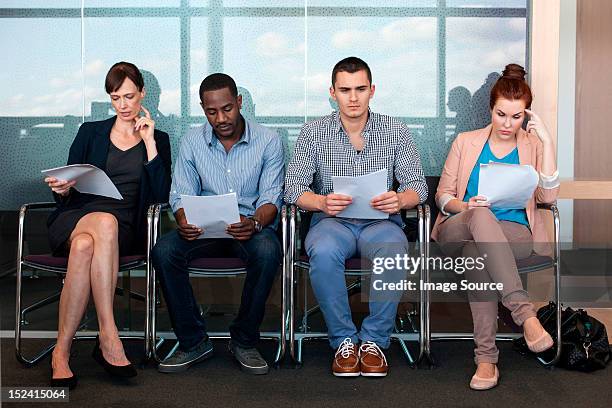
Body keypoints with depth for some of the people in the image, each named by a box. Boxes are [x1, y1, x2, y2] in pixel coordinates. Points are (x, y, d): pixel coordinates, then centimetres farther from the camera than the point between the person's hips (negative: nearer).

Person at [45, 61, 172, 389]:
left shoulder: (158, 140, 16)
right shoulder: (90, 132, 18)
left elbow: (161, 195, 1)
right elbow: (68, 189, 15)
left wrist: (149, 142, -1)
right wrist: (62, 189, -10)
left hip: (125, 227, 0)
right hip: (76, 217, 0)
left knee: (85, 245, -37)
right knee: (106, 222, -38)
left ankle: (61, 350, -32)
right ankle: (109, 337, -39)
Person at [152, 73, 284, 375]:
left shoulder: (268, 141, -1)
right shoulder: (193, 141, 6)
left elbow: (271, 198, -6)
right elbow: (181, 194, 3)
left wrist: (255, 223, -29)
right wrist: (183, 221, -21)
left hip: (251, 226, -2)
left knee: (268, 251, -37)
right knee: (163, 251, -27)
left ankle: (244, 341, -15)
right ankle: (193, 341, -11)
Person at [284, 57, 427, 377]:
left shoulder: (395, 131, 6)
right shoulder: (313, 132, 5)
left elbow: (417, 185, 1)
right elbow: (293, 186, -2)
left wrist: (400, 199, -23)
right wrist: (321, 202, -25)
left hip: (380, 221, 0)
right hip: (332, 221, 0)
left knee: (394, 252, -35)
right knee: (323, 252, -36)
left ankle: (374, 339, -13)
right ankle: (343, 339, -14)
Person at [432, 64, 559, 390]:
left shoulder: (532, 145, 15)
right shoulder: (466, 142, 16)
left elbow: (548, 196, -2)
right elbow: (443, 195, 12)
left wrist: (546, 141, -6)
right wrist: (465, 206, -11)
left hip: (514, 233, 0)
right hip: (459, 230, 0)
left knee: (476, 254, -37)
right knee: (481, 215, -38)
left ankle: (486, 357, -39)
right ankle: (525, 313, -47)